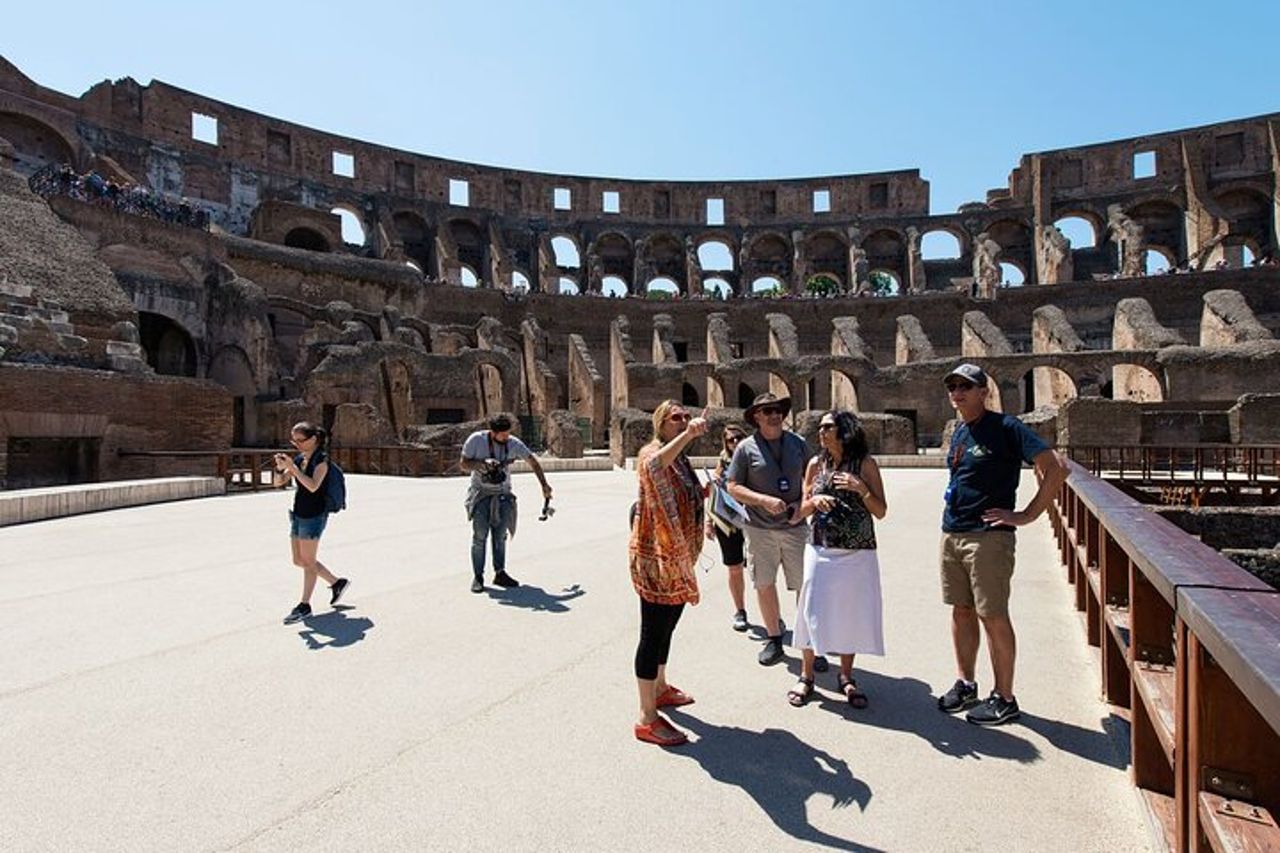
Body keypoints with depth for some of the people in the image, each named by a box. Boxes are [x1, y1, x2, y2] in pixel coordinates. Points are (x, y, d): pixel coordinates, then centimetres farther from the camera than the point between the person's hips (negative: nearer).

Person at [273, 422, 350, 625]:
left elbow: (313, 486, -25)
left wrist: (292, 467, -27)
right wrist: (280, 468, -11)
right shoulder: (299, 459, 10)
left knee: (307, 561, -1)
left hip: (314, 515, -8)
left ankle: (305, 606, 10)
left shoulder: (321, 460, -12)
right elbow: (278, 482, 8)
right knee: (299, 560, 13)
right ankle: (337, 583, 27)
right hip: (298, 514, 8)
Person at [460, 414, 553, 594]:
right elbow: (464, 464, -7)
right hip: (480, 493, -2)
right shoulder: (476, 440, -13)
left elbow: (533, 461, 2)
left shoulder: (513, 443, -8)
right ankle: (477, 577, 1)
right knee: (480, 535, -7)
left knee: (500, 536, 6)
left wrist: (544, 485, 1)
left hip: (503, 494, 3)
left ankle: (500, 573, 16)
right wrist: (483, 463, -24)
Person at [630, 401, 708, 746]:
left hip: (676, 558, 9)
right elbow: (653, 465, -41)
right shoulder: (652, 453, -14)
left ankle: (660, 687, 41)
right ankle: (647, 718, 4)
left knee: (666, 628, 23)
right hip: (655, 558, -9)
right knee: (654, 633, -4)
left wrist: (707, 490, 9)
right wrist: (688, 435, -50)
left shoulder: (680, 458, 14)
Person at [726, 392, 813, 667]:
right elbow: (733, 487, -3)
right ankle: (774, 640, 24)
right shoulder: (746, 448, -2)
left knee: (805, 586, 2)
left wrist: (803, 504, -6)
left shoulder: (798, 443, 5)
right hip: (760, 528, -1)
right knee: (764, 585, 8)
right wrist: (765, 500, -15)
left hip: (795, 527, 1)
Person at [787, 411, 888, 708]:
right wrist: (815, 500, -11)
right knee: (812, 610, 0)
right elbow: (803, 510, 10)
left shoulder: (865, 463, -2)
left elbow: (881, 512, -3)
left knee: (853, 611, 6)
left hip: (858, 552, -1)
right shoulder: (816, 464, 5)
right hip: (820, 549, 2)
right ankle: (806, 677, 17)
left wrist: (861, 488, -19)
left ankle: (846, 677, 24)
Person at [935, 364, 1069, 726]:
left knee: (993, 616, 0)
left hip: (988, 537, -7)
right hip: (951, 534, 8)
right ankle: (965, 685, 27)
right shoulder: (959, 432, 13)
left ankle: (1005, 699, 13)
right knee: (961, 610, 14)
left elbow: (1057, 468, -16)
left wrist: (1027, 515, -15)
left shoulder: (1005, 428, -10)